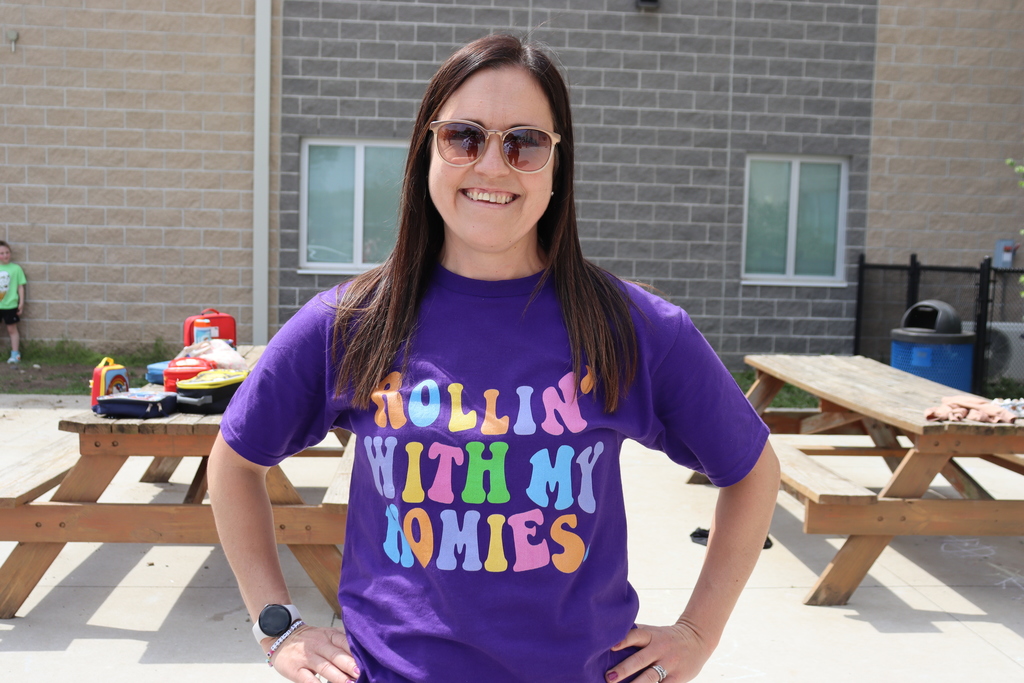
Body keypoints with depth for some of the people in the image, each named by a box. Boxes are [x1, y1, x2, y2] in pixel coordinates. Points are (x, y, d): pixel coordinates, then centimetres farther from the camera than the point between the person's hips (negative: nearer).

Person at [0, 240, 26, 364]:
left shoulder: (16, 268, -3)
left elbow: (20, 286, 1)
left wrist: (21, 302, -1)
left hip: (10, 304, -2)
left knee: (12, 328, 5)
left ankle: (15, 354, 14)